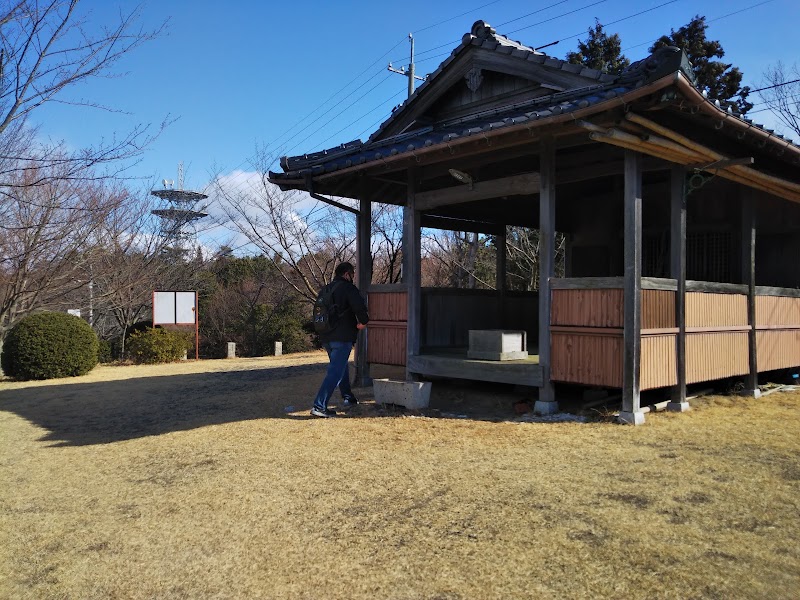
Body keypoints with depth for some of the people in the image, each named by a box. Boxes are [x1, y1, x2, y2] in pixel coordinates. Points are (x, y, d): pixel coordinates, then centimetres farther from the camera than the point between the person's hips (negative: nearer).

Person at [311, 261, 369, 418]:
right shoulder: (348, 288, -9)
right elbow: (360, 308, -21)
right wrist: (363, 322, -3)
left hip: (326, 338, 8)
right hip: (342, 337, -8)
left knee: (341, 366, 25)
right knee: (335, 372, -8)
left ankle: (348, 397, 36)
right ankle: (319, 406, -14)